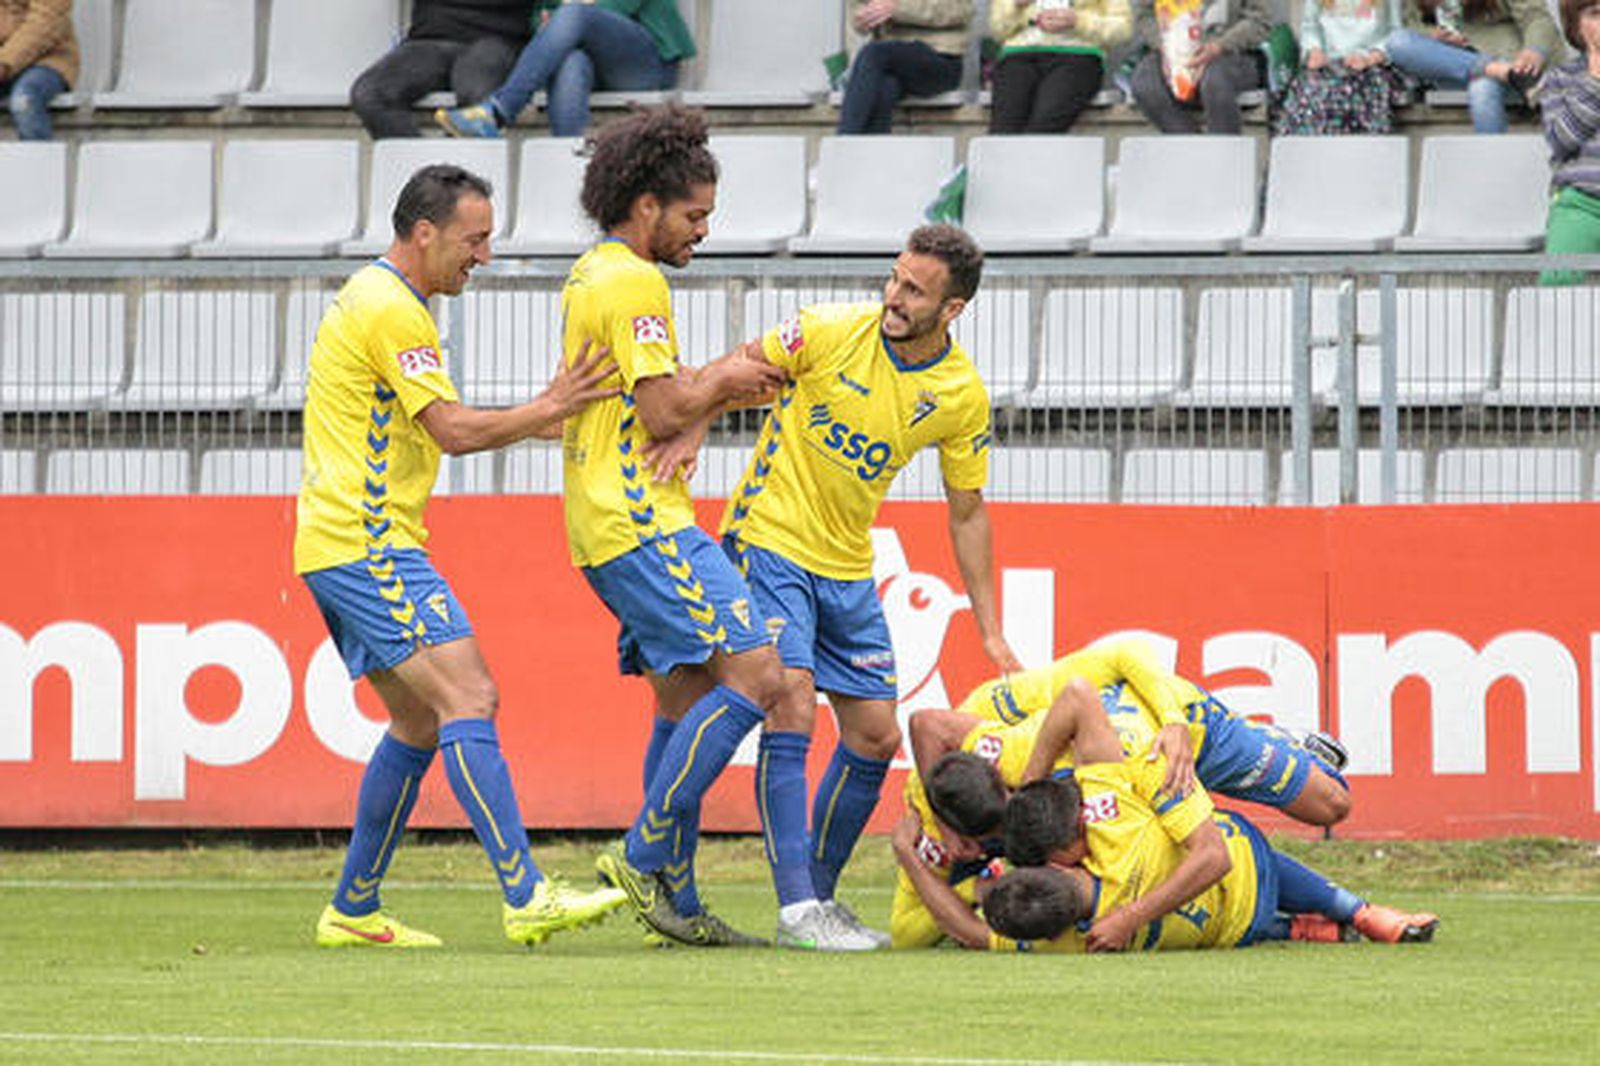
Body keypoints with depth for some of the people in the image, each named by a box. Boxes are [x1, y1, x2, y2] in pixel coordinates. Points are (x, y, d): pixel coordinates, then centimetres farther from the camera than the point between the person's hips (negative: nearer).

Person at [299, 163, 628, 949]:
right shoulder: (393, 310, -13)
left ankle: (352, 911, 18)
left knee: (421, 721, 15)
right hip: (369, 546, -11)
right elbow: (454, 431, -17)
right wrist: (546, 411, -6)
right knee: (469, 700, -17)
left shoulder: (369, 297, 20)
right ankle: (526, 898, -25)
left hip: (340, 548, 11)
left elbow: (433, 428, 23)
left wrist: (533, 421, 13)